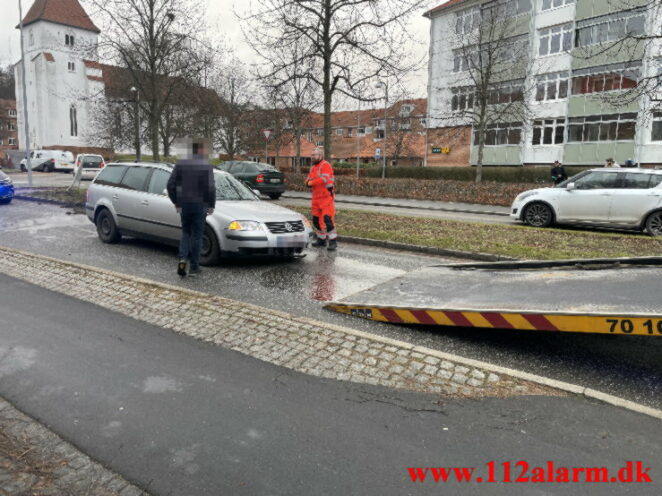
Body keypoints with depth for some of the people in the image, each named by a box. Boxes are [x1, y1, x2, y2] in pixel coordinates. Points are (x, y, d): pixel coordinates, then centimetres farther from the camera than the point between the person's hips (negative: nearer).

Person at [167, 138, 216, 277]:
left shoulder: (180, 164, 2)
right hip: (200, 205, -3)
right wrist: (211, 205, -3)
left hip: (184, 205, 3)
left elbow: (171, 185, 2)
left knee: (186, 232, 20)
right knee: (196, 236, 7)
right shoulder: (206, 166, -10)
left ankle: (183, 258, 0)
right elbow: (211, 188, -15)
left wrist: (176, 202, 13)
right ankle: (194, 268, 11)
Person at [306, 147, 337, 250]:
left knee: (328, 219, -13)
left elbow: (324, 179, -24)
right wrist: (309, 182, -11)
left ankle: (333, 241, -7)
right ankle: (321, 239, 24)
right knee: (316, 219, 11)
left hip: (326, 197, -9)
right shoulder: (313, 167, 18)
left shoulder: (325, 165, -10)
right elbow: (308, 181, 14)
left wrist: (311, 182, -12)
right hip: (316, 198, 9)